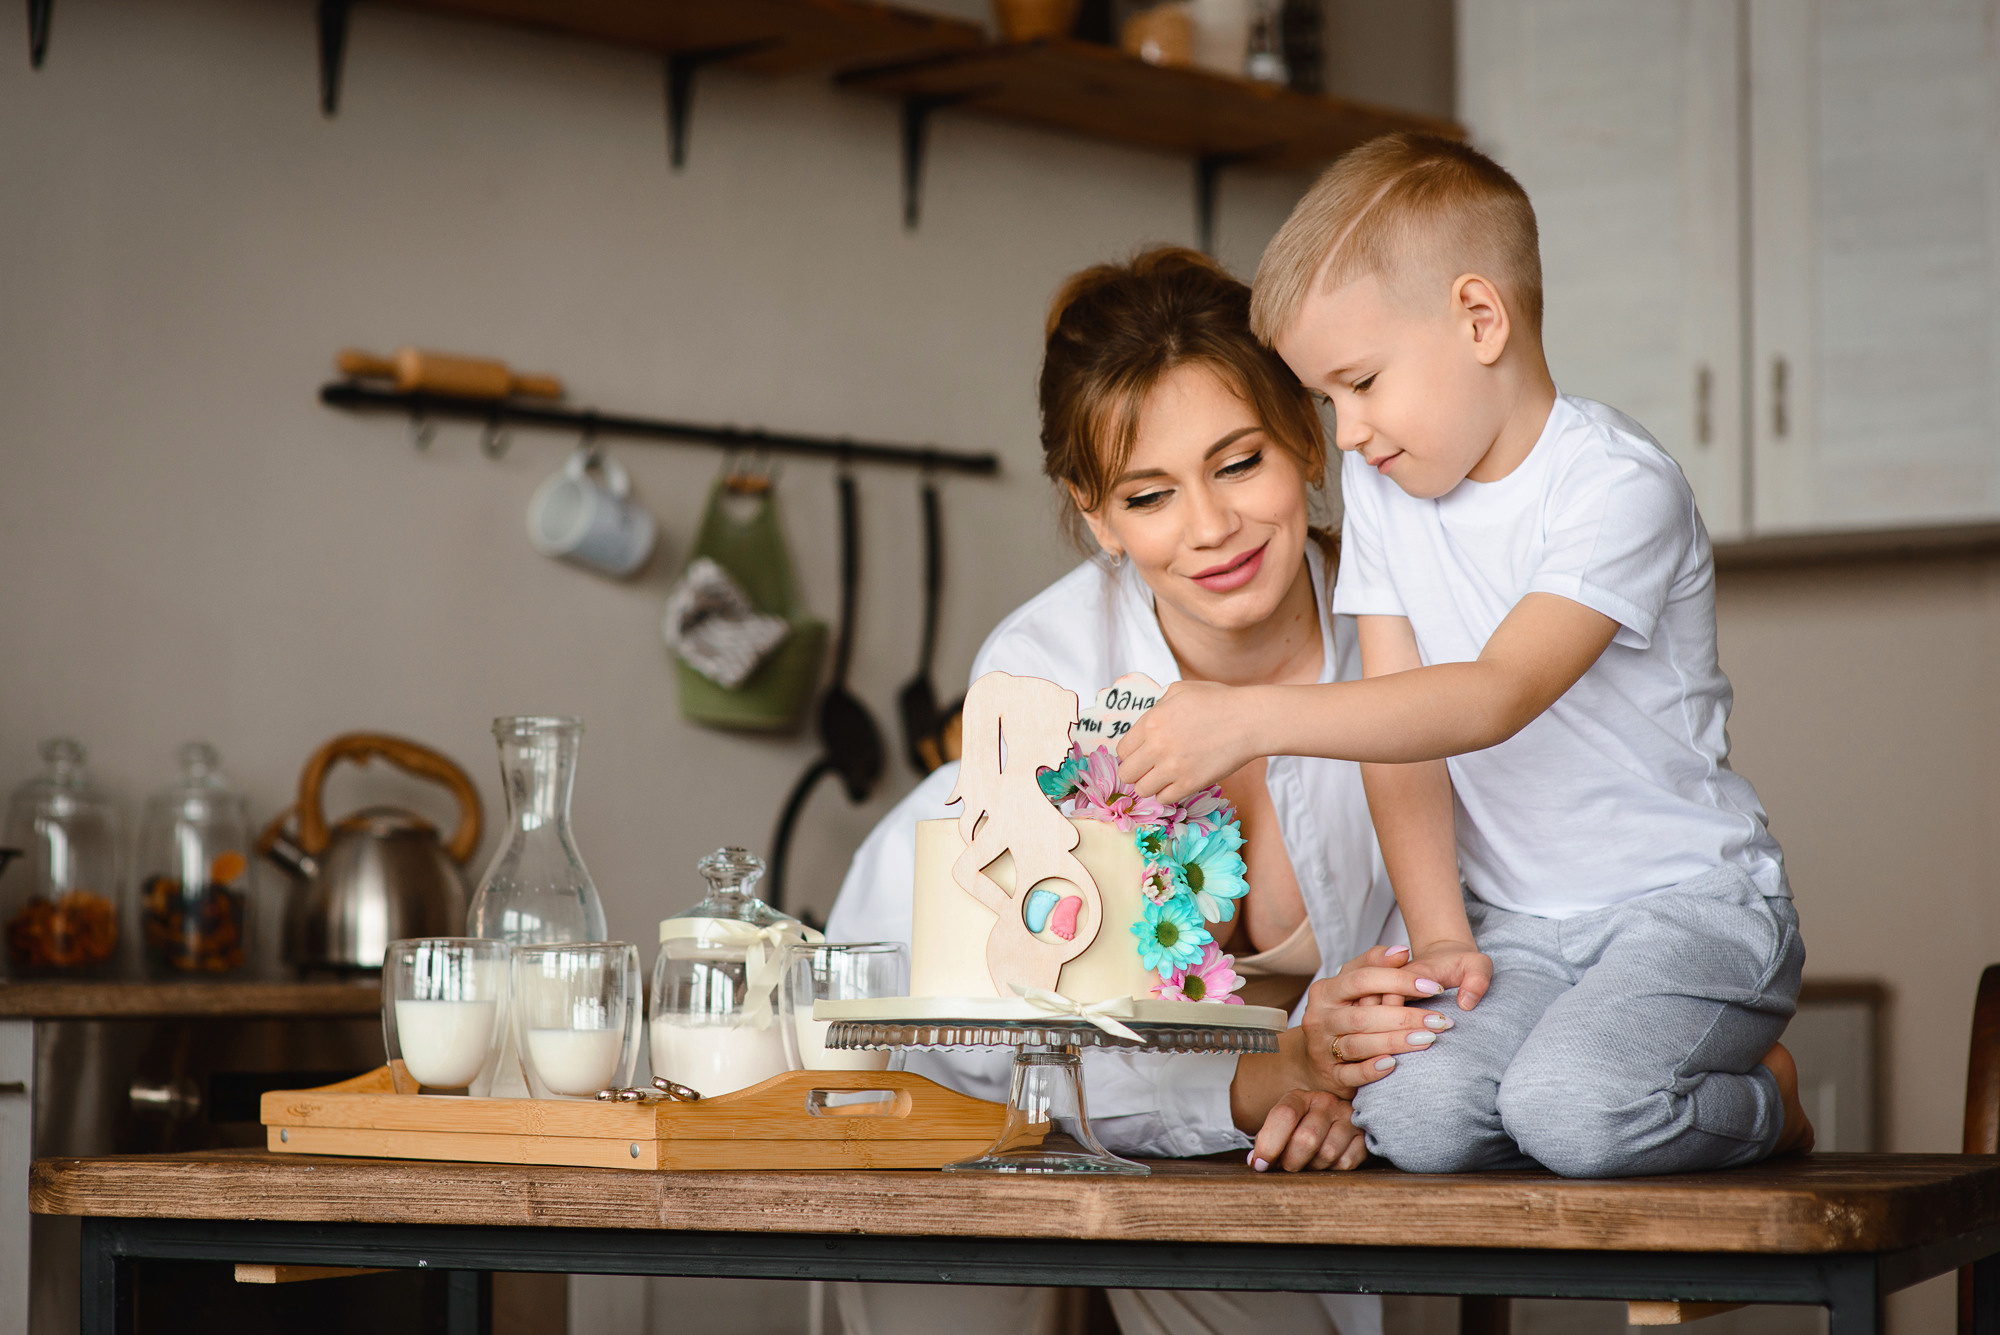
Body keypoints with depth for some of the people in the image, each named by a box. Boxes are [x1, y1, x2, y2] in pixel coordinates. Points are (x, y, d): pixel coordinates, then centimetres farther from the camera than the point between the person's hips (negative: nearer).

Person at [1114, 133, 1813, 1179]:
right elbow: (1396, 726, 6)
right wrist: (1440, 938, -4)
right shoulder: (1379, 486, 6)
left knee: (1573, 1110, -31)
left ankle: (1763, 1103, 2)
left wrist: (1253, 718, -38)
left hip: (1691, 898, -5)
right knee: (1408, 1116, -22)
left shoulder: (1618, 488, -17)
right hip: (1518, 924, 6)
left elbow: (1496, 698, -30)